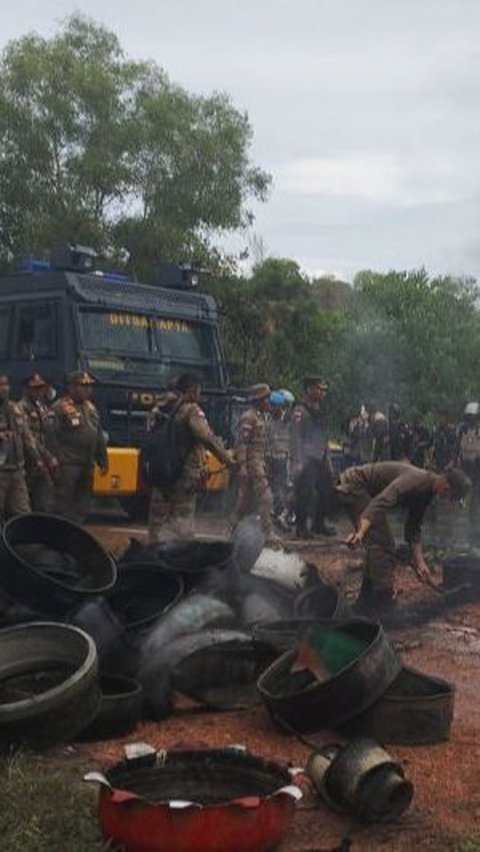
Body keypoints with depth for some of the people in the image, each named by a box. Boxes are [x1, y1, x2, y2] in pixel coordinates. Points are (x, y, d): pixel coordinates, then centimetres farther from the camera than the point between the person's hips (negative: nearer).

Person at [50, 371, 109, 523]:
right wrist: (55, 462, -19)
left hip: (87, 465, 8)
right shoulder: (60, 408, -10)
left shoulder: (90, 408, 16)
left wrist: (103, 460, 16)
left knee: (83, 503, 13)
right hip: (68, 465, -8)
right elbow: (52, 438, -16)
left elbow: (99, 437, 19)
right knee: (64, 504, -4)